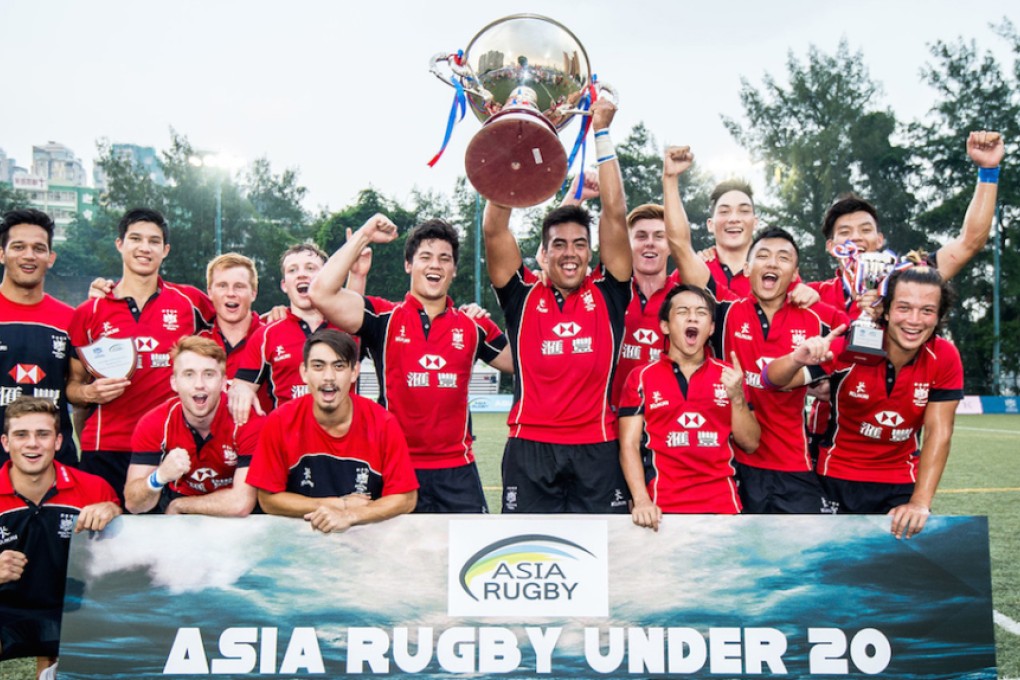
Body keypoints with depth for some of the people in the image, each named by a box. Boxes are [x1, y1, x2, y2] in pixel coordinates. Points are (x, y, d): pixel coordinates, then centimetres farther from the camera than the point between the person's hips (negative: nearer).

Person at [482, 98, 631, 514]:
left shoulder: (607, 294, 6)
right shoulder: (523, 296, 5)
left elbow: (615, 215, 0)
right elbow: (494, 230, -3)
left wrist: (602, 133, 0)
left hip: (597, 449, 1)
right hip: (530, 450, 0)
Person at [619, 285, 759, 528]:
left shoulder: (729, 375, 8)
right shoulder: (642, 377, 3)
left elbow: (750, 444, 6)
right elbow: (629, 445, -2)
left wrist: (737, 397, -9)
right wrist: (641, 500, -15)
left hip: (722, 503, 2)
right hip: (663, 506, -1)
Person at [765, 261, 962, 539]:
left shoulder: (945, 358, -14)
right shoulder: (850, 347, -21)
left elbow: (938, 433, -10)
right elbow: (774, 380, -25)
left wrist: (920, 503, -18)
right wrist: (797, 359, -48)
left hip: (901, 483, 2)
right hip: (839, 480, -1)